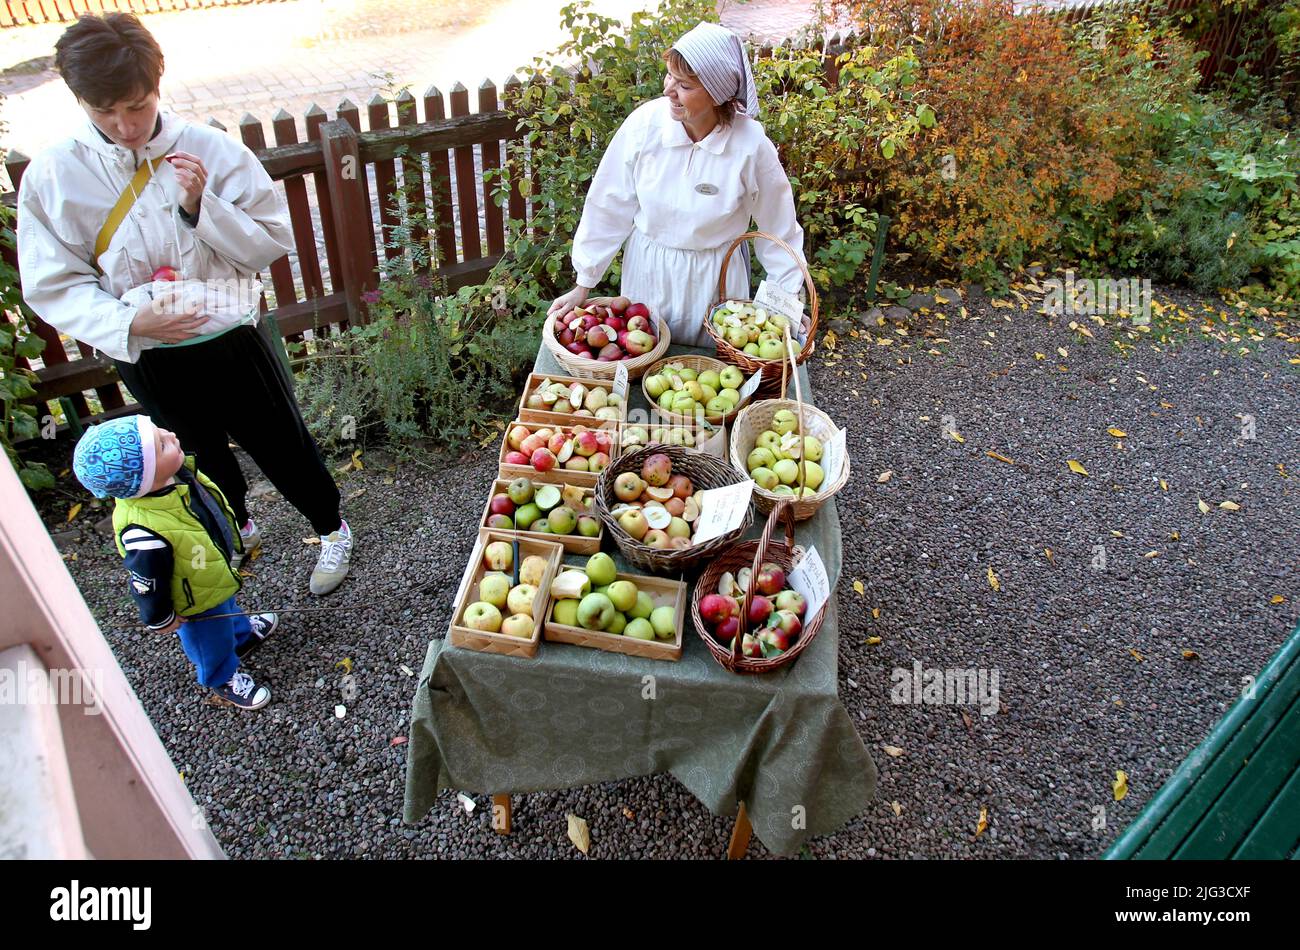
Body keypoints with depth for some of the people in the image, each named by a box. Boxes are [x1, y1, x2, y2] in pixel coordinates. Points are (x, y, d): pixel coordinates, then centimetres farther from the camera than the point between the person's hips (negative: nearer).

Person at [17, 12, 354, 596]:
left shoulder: (211, 149, -12)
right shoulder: (51, 177, -10)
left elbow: (274, 241, -10)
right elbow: (53, 287, -9)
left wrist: (201, 206, -25)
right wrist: (128, 321, -26)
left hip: (232, 340, -1)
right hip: (148, 361, 2)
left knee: (284, 446, 13)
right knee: (201, 461, 24)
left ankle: (331, 530, 39)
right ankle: (236, 532, 53)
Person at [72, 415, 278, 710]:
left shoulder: (179, 472, -25)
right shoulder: (145, 534, -48)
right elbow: (147, 584, -30)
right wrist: (160, 620, -12)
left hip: (217, 573, 6)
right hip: (196, 603, -6)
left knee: (227, 606, 36)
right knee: (213, 642, 24)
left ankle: (243, 632, 67)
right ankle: (223, 680, 53)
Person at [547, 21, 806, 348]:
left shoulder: (751, 145, -19)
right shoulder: (645, 123, -18)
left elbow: (779, 227, -7)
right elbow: (609, 207, -9)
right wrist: (583, 285, -5)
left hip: (716, 273, -1)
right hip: (647, 269, 1)